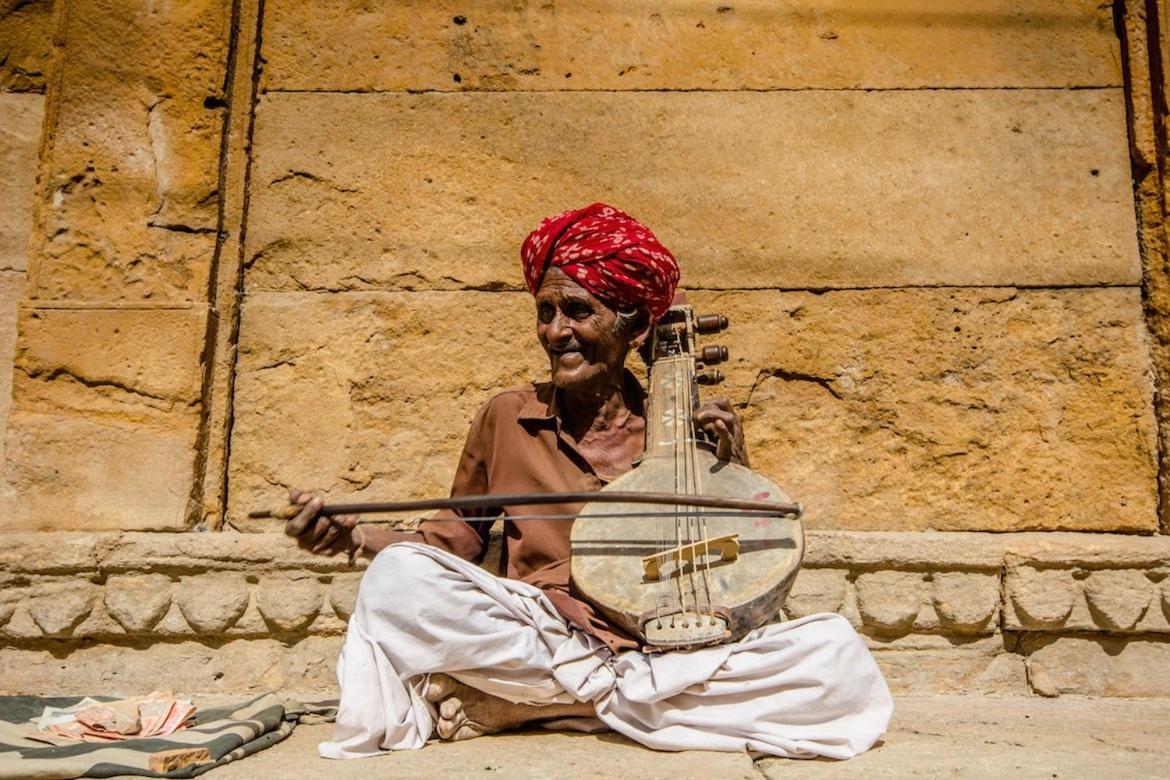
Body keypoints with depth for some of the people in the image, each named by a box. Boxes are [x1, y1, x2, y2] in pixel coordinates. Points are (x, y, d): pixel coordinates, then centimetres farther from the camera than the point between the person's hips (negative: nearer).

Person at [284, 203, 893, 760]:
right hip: (530, 640, -1)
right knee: (397, 575, -23)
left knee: (837, 651, -24)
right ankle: (617, 692, -15)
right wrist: (358, 535, 0)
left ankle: (522, 703, -19)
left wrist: (736, 470, -7)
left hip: (671, 652, 2)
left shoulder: (683, 428, 5)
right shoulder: (507, 417, 6)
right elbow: (458, 536, 15)